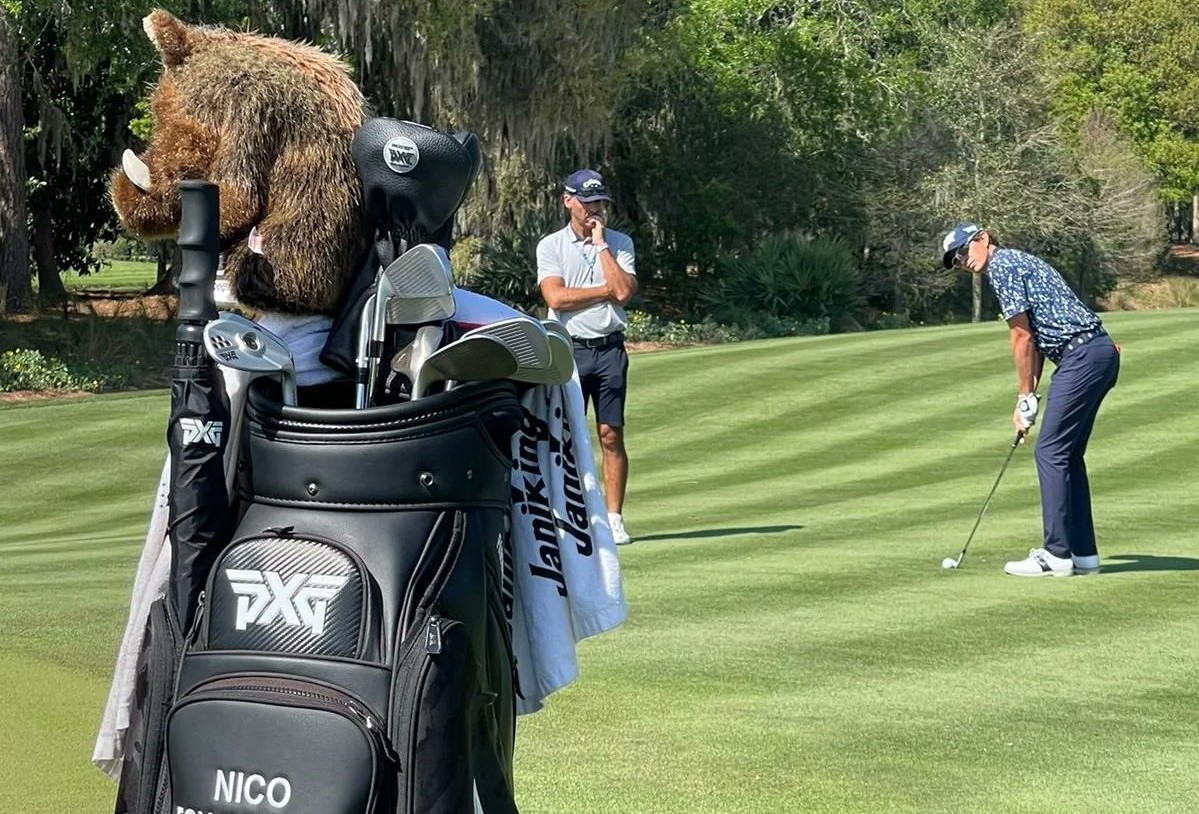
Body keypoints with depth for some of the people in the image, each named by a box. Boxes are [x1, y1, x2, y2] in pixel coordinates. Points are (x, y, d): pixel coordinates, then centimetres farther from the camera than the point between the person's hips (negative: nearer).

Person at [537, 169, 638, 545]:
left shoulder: (619, 243, 9)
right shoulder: (550, 246, 5)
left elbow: (624, 291, -7)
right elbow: (556, 297, -10)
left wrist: (601, 244, -4)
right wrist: (606, 290, -6)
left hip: (610, 348, 1)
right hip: (569, 349, -1)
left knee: (612, 435, -1)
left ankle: (614, 518, 3)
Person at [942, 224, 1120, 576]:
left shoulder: (1002, 266, -6)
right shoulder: (1017, 263, 24)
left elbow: (1022, 338, -8)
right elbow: (1035, 340, 22)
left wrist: (1026, 398, -1)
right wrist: (1028, 396, 15)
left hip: (1082, 356, -10)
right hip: (1101, 353, 10)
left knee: (1050, 452, -7)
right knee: (1068, 455, 13)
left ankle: (1057, 554, -7)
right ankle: (1083, 553, 14)